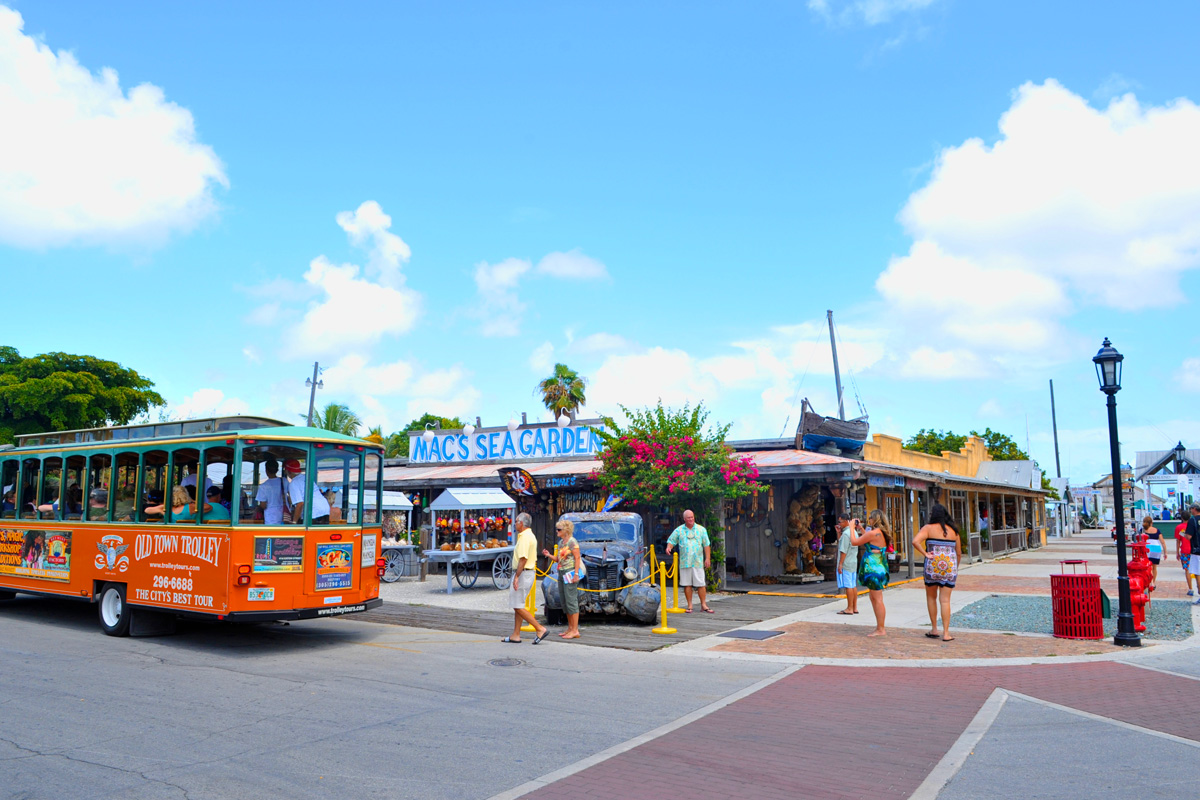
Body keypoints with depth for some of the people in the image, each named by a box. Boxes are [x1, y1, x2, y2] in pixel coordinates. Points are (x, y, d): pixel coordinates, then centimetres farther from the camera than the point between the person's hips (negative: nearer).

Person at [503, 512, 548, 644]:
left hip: (523, 573, -11)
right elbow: (534, 559, 20)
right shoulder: (530, 536, 17)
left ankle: (541, 629, -9)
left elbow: (523, 559, -24)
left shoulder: (525, 537, -16)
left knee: (518, 607, -8)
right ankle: (515, 636, 16)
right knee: (518, 606, 13)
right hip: (530, 572, 11)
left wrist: (516, 576, -24)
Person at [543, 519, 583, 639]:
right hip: (561, 573, 9)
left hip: (570, 573, -9)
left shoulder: (572, 542, -10)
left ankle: (575, 630, -6)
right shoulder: (561, 542, 15)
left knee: (571, 601, -9)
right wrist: (549, 555, 2)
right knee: (564, 602, 11)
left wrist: (576, 574, -21)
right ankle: (570, 628, 19)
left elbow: (577, 558, -14)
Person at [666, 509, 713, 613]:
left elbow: (707, 545, 8)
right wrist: (668, 547, -15)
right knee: (687, 584, 4)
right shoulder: (679, 530, 7)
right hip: (684, 562, 0)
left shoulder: (701, 529, 8)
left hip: (698, 562, 0)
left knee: (701, 584, -3)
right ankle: (689, 606, 13)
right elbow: (671, 541, 7)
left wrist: (708, 558, 2)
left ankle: (704, 605, 6)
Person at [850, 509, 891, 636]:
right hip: (878, 568, 10)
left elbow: (854, 542, -12)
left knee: (877, 599, -4)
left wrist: (852, 527, 0)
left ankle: (881, 630, 0)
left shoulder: (873, 533, -19)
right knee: (874, 598, 17)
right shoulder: (882, 533, 10)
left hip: (873, 568, -10)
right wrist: (861, 529, 26)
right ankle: (880, 628, 23)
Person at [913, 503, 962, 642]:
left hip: (932, 567, -2)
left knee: (931, 597, 15)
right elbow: (959, 553, 13)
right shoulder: (953, 531, 8)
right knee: (945, 600, 3)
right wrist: (955, 568, 25)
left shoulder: (928, 528, -4)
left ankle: (934, 629, 18)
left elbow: (915, 541, -21)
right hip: (950, 568, 2)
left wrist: (925, 554, -11)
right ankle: (946, 633, 0)